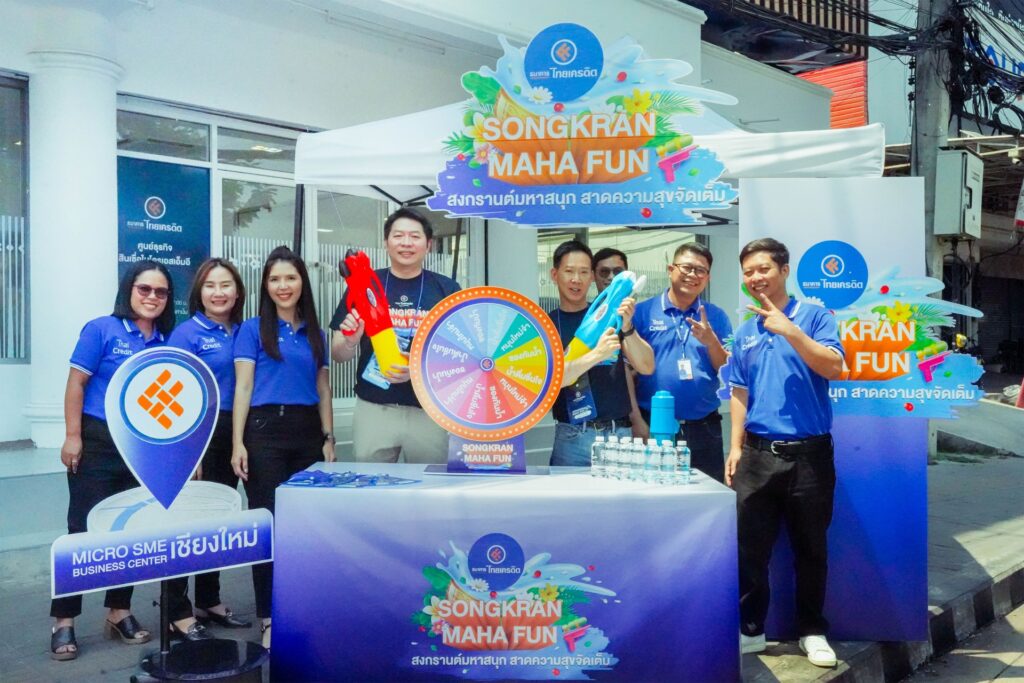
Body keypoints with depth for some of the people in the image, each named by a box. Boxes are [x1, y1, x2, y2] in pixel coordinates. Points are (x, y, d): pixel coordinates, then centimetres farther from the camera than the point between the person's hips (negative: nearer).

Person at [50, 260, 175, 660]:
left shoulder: (165, 342, 7)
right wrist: (72, 437, -13)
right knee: (85, 530, 0)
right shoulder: (101, 330, -6)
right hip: (98, 443, -5)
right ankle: (63, 622, 11)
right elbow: (76, 384, -8)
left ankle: (119, 613, 25)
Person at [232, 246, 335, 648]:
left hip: (308, 432, 4)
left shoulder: (315, 334, 14)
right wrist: (237, 443, -10)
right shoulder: (253, 329, 3)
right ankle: (269, 617, 8)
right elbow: (242, 388, -2)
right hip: (266, 430, -4)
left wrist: (329, 439, 10)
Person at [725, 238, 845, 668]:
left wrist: (789, 330, -24)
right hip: (757, 454, 4)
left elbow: (834, 368, -17)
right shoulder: (745, 332, 10)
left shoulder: (814, 316, -2)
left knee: (811, 549, 9)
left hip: (809, 453, -3)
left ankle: (813, 631, 26)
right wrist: (735, 447, 7)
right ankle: (750, 629, 22)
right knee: (751, 548, 7)